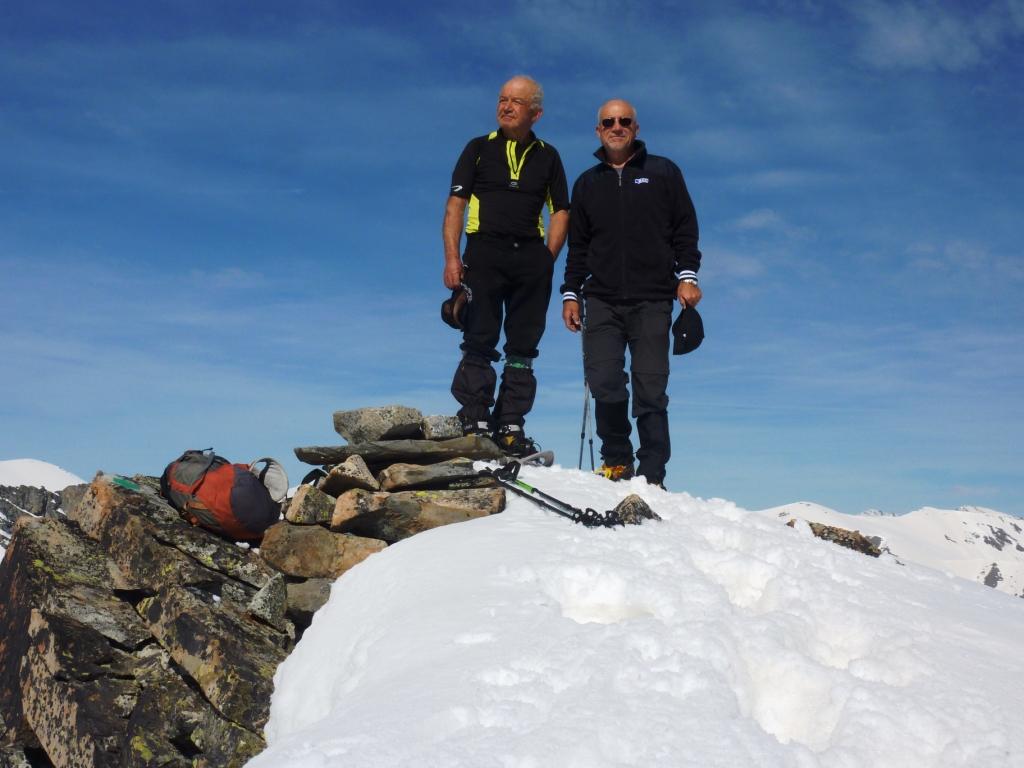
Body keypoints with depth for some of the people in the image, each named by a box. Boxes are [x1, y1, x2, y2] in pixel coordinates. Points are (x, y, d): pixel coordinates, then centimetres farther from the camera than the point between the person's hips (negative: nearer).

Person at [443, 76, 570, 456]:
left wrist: (548, 260, -1)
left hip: (531, 258, 2)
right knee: (479, 343, -6)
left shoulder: (547, 157, 15)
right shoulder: (479, 149, 11)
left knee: (523, 348, 2)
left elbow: (561, 211, 13)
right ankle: (475, 422, -4)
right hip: (484, 253, -2)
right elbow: (455, 204, 5)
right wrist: (452, 257, -7)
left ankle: (511, 427, 7)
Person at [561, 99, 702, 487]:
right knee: (604, 384, -9)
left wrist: (687, 274, -6)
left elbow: (685, 229, 8)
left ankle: (651, 476, 2)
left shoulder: (662, 172, 11)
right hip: (602, 301, 2)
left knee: (650, 390, -4)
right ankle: (616, 461, 10)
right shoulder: (587, 183, 18)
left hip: (652, 301, -2)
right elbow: (578, 247, 19)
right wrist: (571, 293, 11)